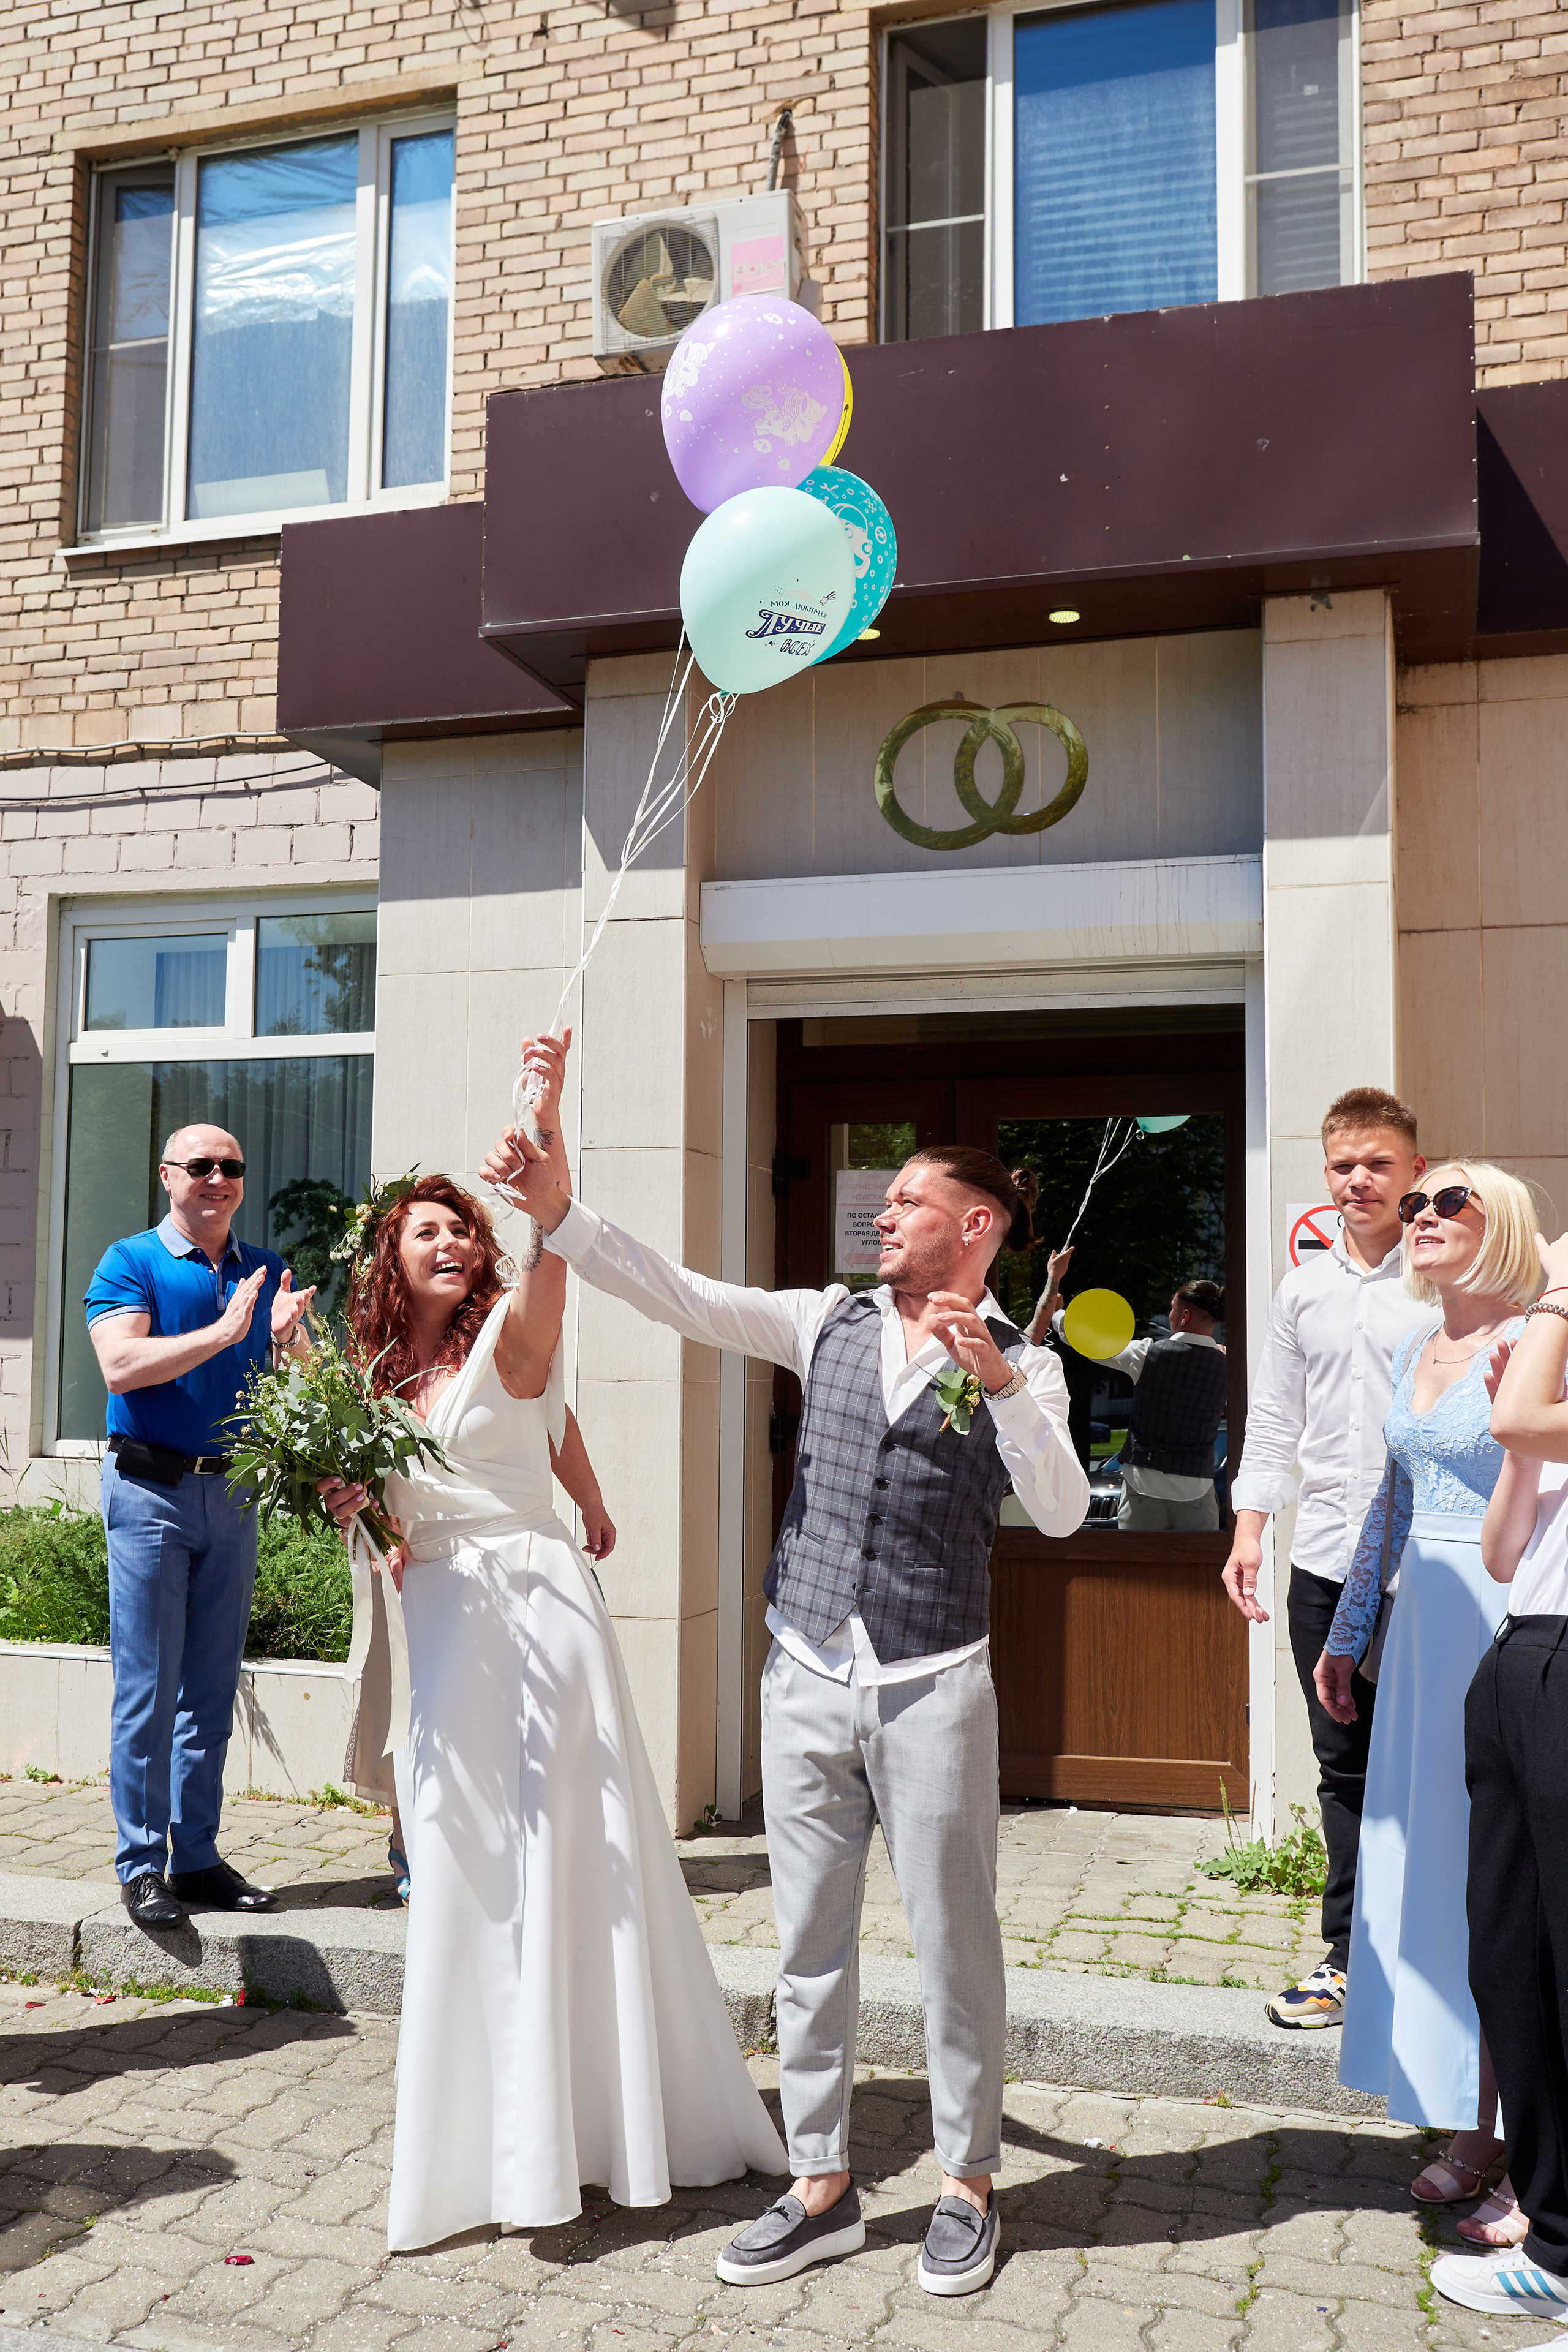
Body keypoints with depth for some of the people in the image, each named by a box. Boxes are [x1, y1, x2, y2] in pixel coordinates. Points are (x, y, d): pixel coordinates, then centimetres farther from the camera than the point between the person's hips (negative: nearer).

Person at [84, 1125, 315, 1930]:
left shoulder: (267, 1272, 11)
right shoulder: (130, 1262, -2)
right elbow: (121, 1366, -17)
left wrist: (287, 1336, -16)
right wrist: (225, 1331, -22)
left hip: (233, 1493, 5)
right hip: (151, 1492, -5)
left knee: (212, 1690, 9)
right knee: (148, 1688, -2)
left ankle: (197, 1857, 18)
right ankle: (141, 1865, 8)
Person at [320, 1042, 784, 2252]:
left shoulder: (510, 1334, -7)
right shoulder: (384, 1374, 10)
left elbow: (555, 1237, -27)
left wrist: (547, 1113, -40)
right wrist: (353, 1505, 1)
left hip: (535, 1604, -6)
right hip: (440, 1624, 6)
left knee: (565, 1856, 0)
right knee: (464, 1866, 13)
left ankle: (599, 2114, 15)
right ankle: (488, 2126, 29)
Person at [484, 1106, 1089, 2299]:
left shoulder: (1020, 1365, -2)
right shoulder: (830, 1323, 6)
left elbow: (1062, 1512, -14)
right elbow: (682, 1298, -1)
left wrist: (997, 1377, -25)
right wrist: (558, 1212, -10)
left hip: (934, 1688, -3)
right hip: (807, 1677, 3)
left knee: (954, 1940, 6)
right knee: (811, 1941, 12)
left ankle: (970, 2183, 26)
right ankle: (823, 2187, 27)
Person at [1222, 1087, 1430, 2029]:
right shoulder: (1304, 1287, 11)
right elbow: (1274, 1420, 15)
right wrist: (1250, 1529, 9)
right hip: (1325, 1561, 4)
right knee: (1344, 1765, 11)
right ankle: (1352, 1956, 21)